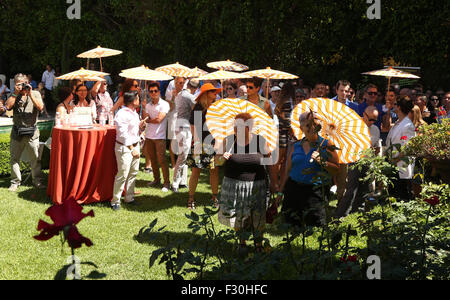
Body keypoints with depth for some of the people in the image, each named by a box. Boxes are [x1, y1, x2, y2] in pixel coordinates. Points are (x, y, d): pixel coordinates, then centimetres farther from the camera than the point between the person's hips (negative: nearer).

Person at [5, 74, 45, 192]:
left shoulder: (35, 94, 4)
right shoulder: (14, 95, 8)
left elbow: (40, 107, -12)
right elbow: (8, 106, -9)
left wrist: (30, 94, -16)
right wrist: (16, 93, -10)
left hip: (32, 132, -1)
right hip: (17, 132, 2)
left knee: (35, 158, 2)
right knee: (15, 158, 5)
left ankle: (37, 180, 13)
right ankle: (15, 181, 14)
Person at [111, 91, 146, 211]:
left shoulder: (134, 113, 13)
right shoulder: (121, 115, -15)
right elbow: (123, 135, -17)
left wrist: (140, 126, 2)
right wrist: (132, 149, -16)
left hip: (135, 145, 9)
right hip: (124, 147, -9)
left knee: (133, 173, 11)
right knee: (123, 175, -9)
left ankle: (129, 198, 21)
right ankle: (115, 201, -2)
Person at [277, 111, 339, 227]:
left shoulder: (326, 145, 3)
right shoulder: (297, 146, 12)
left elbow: (336, 169, 0)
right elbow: (288, 171, 17)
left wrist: (321, 162, -15)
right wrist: (281, 192, 14)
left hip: (314, 191, -4)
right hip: (293, 189, 4)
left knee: (314, 224, -11)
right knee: (291, 223, 4)